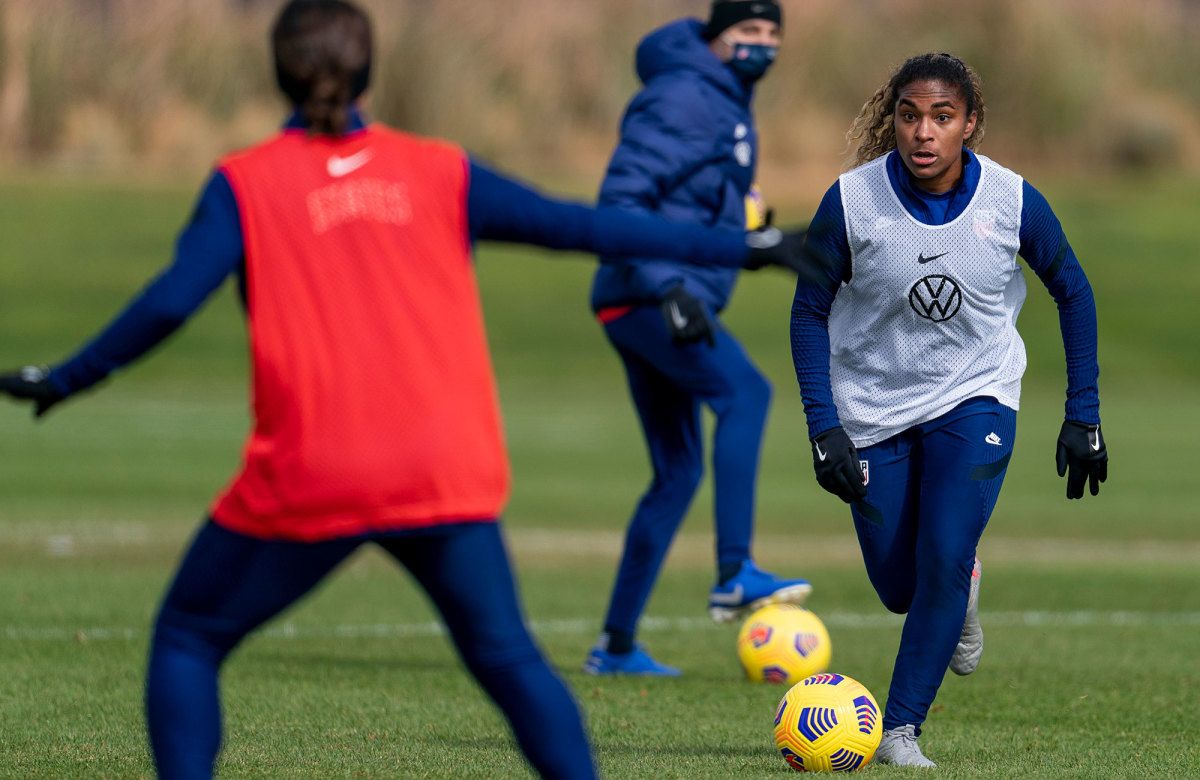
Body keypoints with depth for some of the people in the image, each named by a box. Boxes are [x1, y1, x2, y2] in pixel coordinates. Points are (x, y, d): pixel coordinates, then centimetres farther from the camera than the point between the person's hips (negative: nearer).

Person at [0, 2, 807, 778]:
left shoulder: (246, 183, 3)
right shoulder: (439, 171, 9)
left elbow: (169, 302, -7)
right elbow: (576, 226, 8)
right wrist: (737, 247, 15)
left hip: (310, 479, -2)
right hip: (445, 476, 2)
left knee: (187, 639, 13)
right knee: (506, 656, 13)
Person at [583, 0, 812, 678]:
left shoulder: (731, 105, 19)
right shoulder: (683, 97, -11)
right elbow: (622, 196, -19)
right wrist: (669, 287, -28)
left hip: (671, 302, 10)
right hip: (645, 297, -10)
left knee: (680, 473, 10)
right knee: (745, 392, -28)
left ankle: (618, 644, 14)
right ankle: (736, 576, -35)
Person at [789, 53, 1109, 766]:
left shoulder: (1013, 201, -16)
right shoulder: (851, 202, -19)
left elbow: (1073, 291, 0)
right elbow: (811, 311, -6)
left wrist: (1084, 414, -1)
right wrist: (824, 427, -14)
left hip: (975, 396, -1)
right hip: (872, 407, 1)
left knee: (944, 559, -18)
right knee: (898, 587, 7)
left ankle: (902, 728, -3)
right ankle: (962, 596, 44)